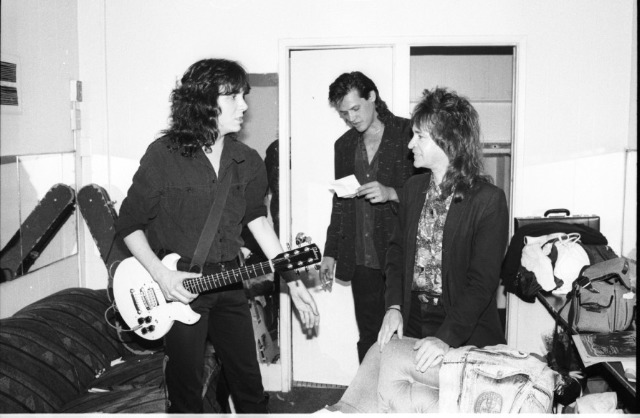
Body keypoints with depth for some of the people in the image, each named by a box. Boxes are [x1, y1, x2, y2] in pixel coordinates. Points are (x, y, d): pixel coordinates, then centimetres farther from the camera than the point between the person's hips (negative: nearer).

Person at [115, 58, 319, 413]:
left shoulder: (247, 162, 2)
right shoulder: (163, 155, -12)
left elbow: (256, 219, 10)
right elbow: (129, 223, -5)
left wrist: (292, 281, 5)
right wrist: (161, 275, -17)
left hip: (229, 284, 4)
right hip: (178, 289, -4)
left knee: (251, 388, 13)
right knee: (186, 395, 9)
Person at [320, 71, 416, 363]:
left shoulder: (409, 135, -4)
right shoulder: (344, 145, 14)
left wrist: (392, 194, -20)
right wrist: (330, 252, 18)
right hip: (361, 262, 5)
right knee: (368, 338, 10)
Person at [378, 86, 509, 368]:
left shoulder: (489, 200, -14)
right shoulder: (413, 188, 5)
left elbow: (483, 282, -17)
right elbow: (397, 250, 9)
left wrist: (446, 337, -26)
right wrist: (393, 306, -6)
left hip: (467, 335, -4)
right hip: (411, 322, 5)